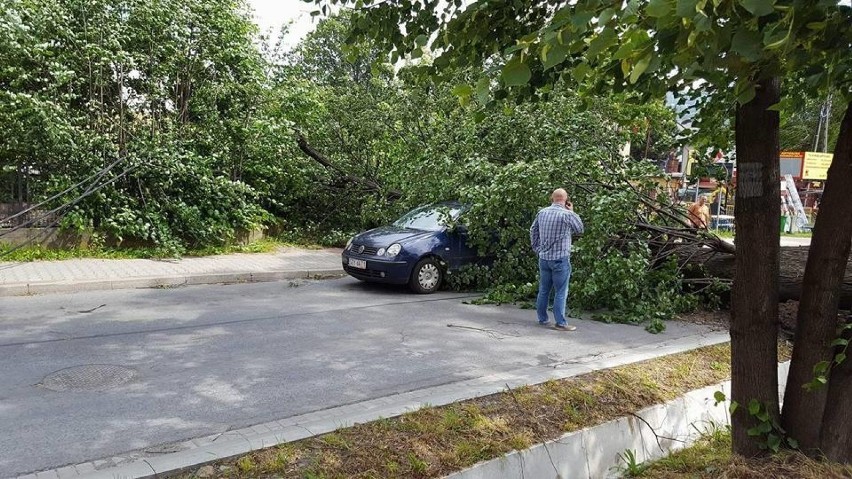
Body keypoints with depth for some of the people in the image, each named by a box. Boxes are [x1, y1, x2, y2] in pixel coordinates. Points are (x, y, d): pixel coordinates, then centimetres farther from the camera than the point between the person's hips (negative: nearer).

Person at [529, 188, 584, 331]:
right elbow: (579, 229, 3)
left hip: (543, 258, 6)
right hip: (560, 259, -6)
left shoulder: (542, 213, 4)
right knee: (561, 292, 0)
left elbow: (533, 230, 14)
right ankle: (561, 323, 2)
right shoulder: (567, 214, -13)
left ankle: (542, 319, 21)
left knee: (544, 290, 14)